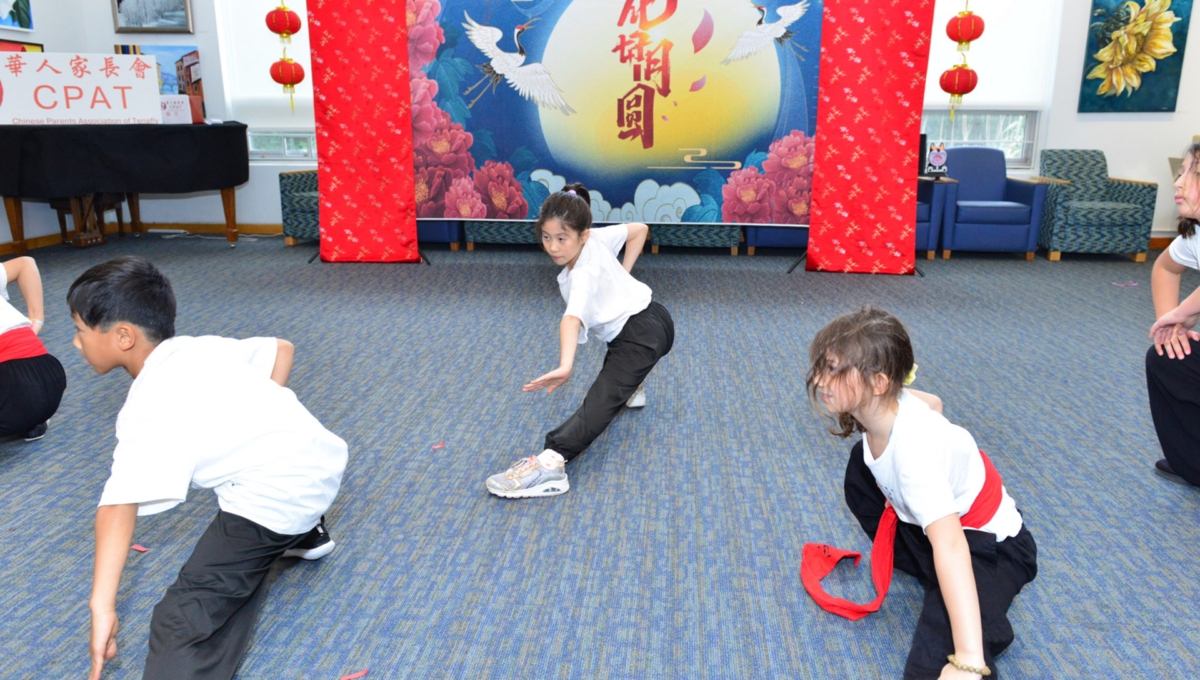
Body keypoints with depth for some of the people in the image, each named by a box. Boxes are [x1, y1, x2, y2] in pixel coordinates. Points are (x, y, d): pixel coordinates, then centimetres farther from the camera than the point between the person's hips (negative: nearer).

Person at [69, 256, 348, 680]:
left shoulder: (147, 412, -12)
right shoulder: (204, 347, 9)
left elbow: (120, 503, -25)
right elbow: (281, 348, 21)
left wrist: (102, 606, -28)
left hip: (277, 501, -9)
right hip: (324, 455, 9)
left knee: (184, 620, -11)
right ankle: (305, 536, 50)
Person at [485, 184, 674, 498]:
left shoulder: (583, 275, -21)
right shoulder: (598, 238, 3)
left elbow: (572, 320, -39)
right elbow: (639, 230, 18)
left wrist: (565, 366, -53)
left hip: (643, 333, -10)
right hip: (653, 316, 10)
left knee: (602, 398, -29)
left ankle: (551, 462, -45)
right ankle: (629, 390, 63)